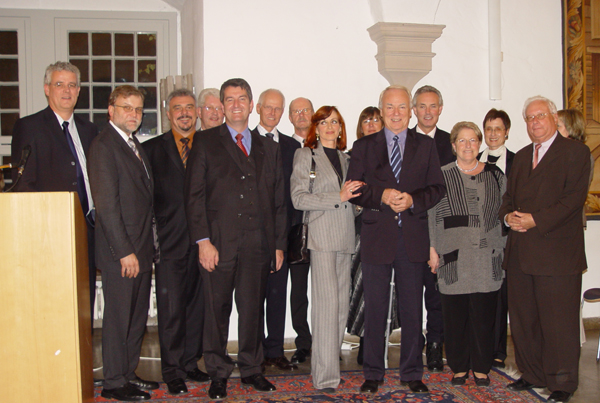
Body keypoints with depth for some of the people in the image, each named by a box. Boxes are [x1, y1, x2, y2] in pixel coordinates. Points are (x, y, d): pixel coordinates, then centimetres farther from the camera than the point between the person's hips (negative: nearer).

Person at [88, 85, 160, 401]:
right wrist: (125, 252, -18)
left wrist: (149, 246, 11)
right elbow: (106, 206, -17)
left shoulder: (135, 145, 16)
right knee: (118, 317, 2)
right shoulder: (103, 147, -11)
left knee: (137, 316, 15)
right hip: (120, 252, -8)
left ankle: (128, 374, 27)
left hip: (141, 248, 9)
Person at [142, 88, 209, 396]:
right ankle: (172, 372, 14)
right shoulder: (152, 149, 5)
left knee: (197, 305, 11)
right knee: (171, 310, 1)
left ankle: (190, 364, 26)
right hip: (169, 243, -2)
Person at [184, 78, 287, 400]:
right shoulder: (206, 144, 6)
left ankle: (251, 369, 24)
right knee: (217, 310, 4)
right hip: (219, 242, -2)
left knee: (253, 309, 9)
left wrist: (279, 244, 9)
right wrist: (202, 240, -10)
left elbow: (278, 200, 14)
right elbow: (194, 196, -1)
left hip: (257, 244, 3)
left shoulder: (268, 148, 16)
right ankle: (218, 374, 18)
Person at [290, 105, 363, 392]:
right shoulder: (306, 155, 2)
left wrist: (352, 194, 7)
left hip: (345, 237, 7)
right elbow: (299, 198, -9)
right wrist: (338, 197, -14)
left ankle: (330, 360, 16)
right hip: (322, 235, -6)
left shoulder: (344, 158, 20)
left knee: (342, 301, 6)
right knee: (327, 300, -11)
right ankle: (325, 375, -6)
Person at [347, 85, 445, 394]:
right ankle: (373, 374, 18)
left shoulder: (426, 145, 10)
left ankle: (411, 373, 21)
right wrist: (382, 196, -15)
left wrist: (412, 200, -14)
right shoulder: (363, 146, 8)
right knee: (375, 309, 5)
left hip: (413, 238, 1)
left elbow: (437, 188, 5)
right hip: (377, 238, -1)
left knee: (412, 309, 8)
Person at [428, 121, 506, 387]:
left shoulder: (495, 176, 10)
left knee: (483, 314, 5)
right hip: (453, 259, -2)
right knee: (455, 314, 3)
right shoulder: (441, 176, 3)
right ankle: (459, 367, 18)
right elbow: (432, 216, 3)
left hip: (487, 259, 2)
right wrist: (433, 249, -2)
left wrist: (503, 250, 10)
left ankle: (481, 367, 19)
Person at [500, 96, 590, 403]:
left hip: (557, 253, -6)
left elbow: (574, 197, -12)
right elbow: (509, 196, 19)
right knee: (523, 319, 12)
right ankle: (533, 375, 26)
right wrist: (508, 215, -3)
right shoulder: (521, 157, 19)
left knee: (559, 321, 0)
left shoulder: (575, 151, -2)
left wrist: (535, 220, -18)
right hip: (520, 252, 7)